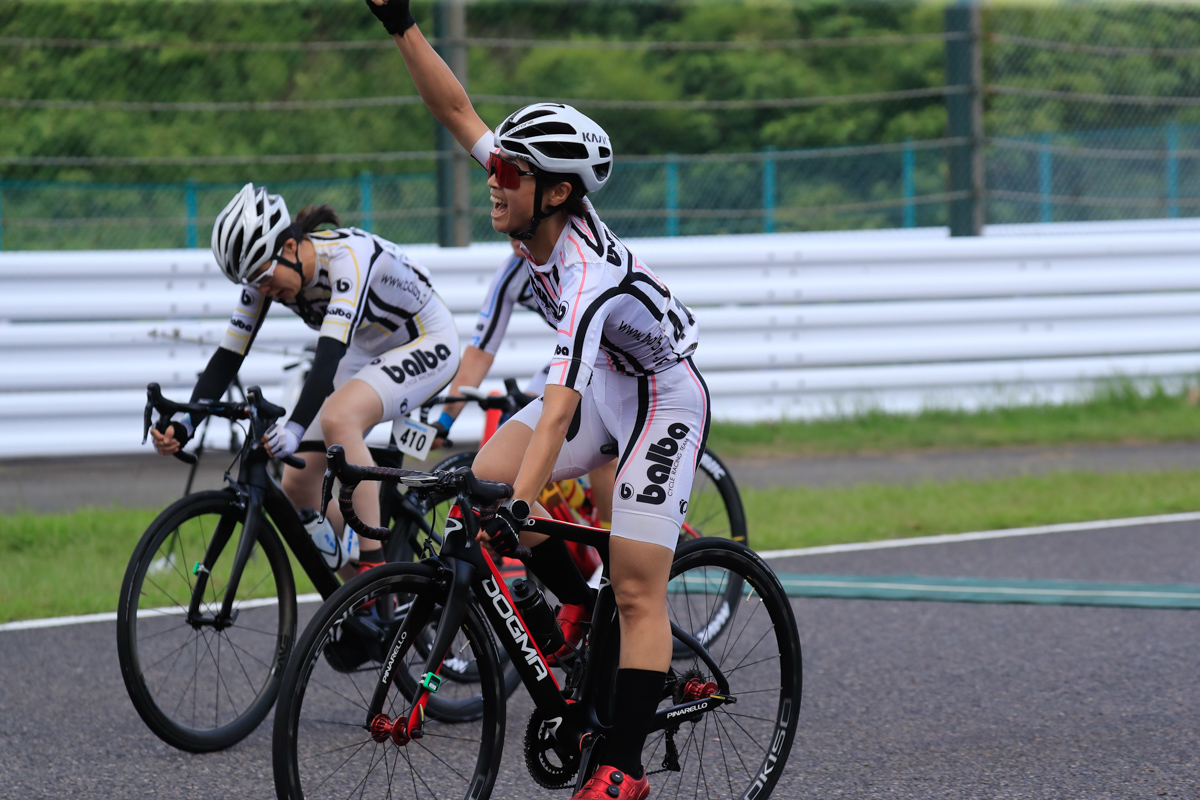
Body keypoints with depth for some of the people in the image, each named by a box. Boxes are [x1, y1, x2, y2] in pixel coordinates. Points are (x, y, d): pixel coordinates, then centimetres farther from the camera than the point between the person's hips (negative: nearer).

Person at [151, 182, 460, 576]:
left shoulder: (346, 257, -35)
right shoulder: (267, 273, -14)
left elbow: (330, 354, -45)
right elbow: (228, 355, -14)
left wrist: (295, 428, -57)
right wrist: (184, 421, -29)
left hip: (426, 344, -8)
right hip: (367, 352, 8)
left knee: (338, 418, -36)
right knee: (298, 487, -2)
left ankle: (376, 567, -34)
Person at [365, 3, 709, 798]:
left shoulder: (586, 276, -37)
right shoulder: (543, 201, -15)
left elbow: (557, 410, -46)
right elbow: (457, 109, -8)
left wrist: (518, 509, -53)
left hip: (663, 398, -8)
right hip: (603, 383, 8)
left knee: (638, 589, -12)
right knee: (484, 478, -12)